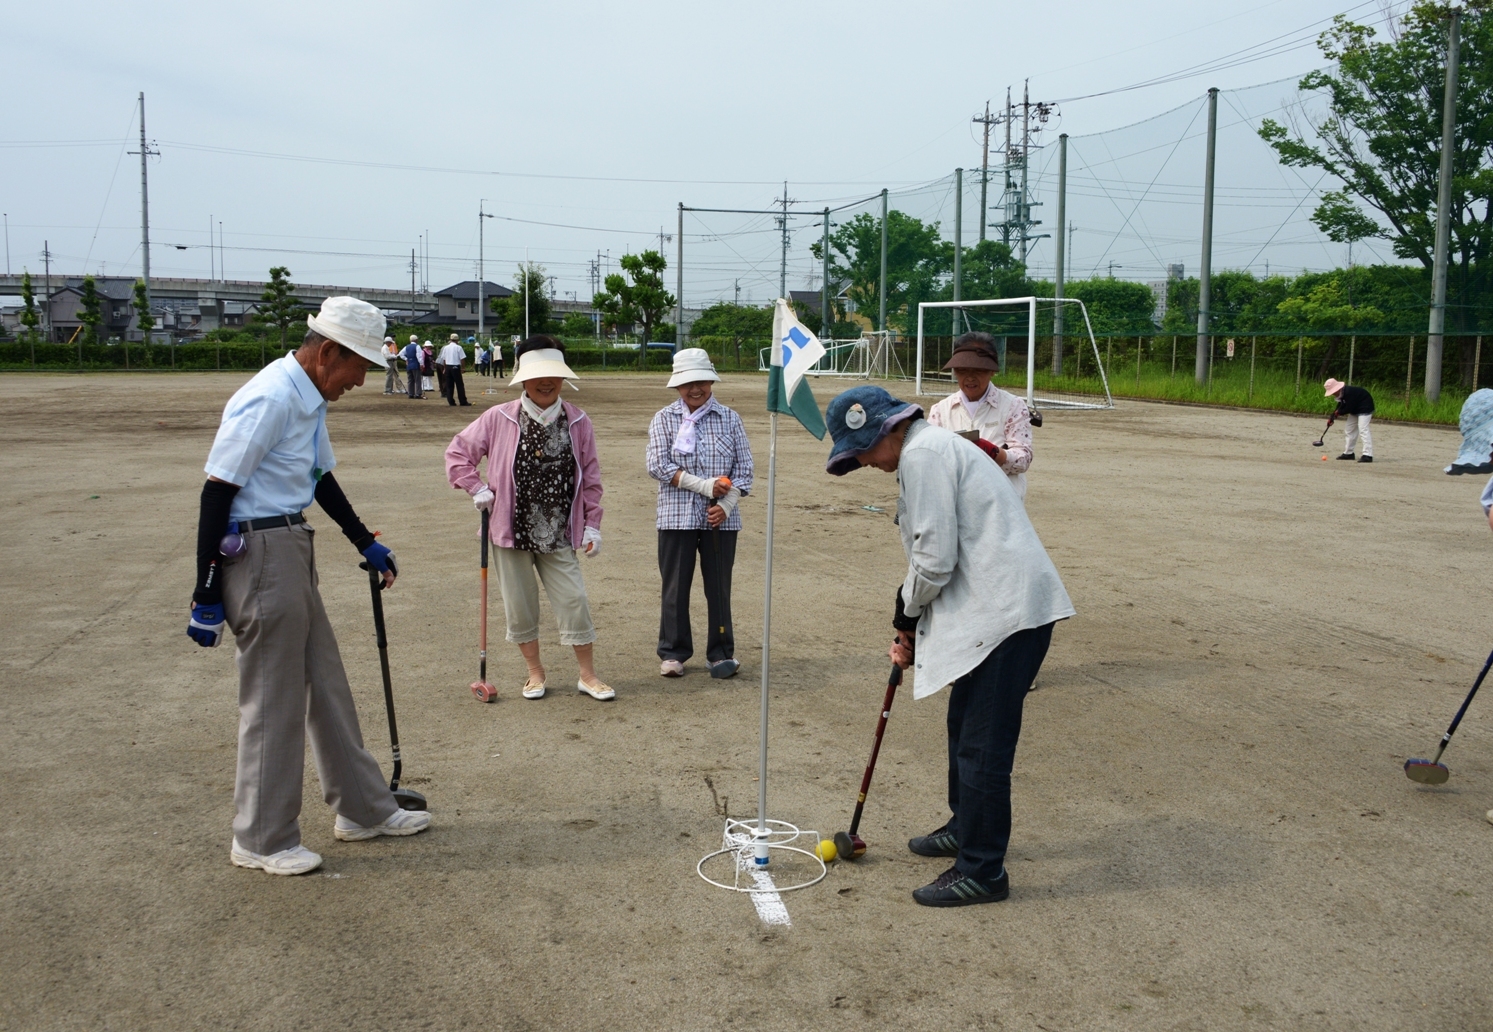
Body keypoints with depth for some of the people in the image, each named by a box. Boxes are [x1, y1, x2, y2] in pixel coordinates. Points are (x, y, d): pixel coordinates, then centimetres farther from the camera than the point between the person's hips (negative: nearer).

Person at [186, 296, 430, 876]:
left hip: (292, 550, 10)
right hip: (258, 554, -10)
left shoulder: (311, 400, 11)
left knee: (326, 683, 17)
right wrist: (207, 596, -20)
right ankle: (261, 841, 15)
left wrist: (366, 544, 27)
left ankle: (363, 808, 29)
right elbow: (216, 493, -21)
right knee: (273, 700, 0)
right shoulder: (269, 400, -19)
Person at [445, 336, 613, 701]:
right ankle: (535, 672, 27)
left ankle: (588, 675, 16)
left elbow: (590, 479, 4)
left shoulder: (578, 423, 0)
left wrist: (592, 524, 2)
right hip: (512, 531, 0)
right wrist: (477, 489, -5)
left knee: (573, 600, 0)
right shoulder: (498, 419, -5)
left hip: (558, 534, 0)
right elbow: (458, 453, 5)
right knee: (519, 605, 9)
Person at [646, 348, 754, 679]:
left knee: (719, 587, 6)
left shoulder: (729, 419, 5)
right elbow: (658, 466, -8)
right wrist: (705, 486, -14)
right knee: (675, 588, 6)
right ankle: (673, 652, 17)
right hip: (677, 517, 0)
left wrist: (726, 505, -11)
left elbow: (744, 468, 4)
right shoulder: (664, 420, 2)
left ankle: (721, 653, 16)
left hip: (721, 518, 1)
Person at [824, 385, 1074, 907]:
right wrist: (913, 631, 17)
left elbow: (935, 558, -18)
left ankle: (981, 871, 6)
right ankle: (965, 828, 40)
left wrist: (907, 612, 0)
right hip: (995, 607, 11)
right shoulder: (932, 448, 21)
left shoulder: (923, 453, -13)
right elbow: (945, 553, 23)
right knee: (964, 726, 23)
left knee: (983, 746, -4)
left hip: (1008, 611, -11)